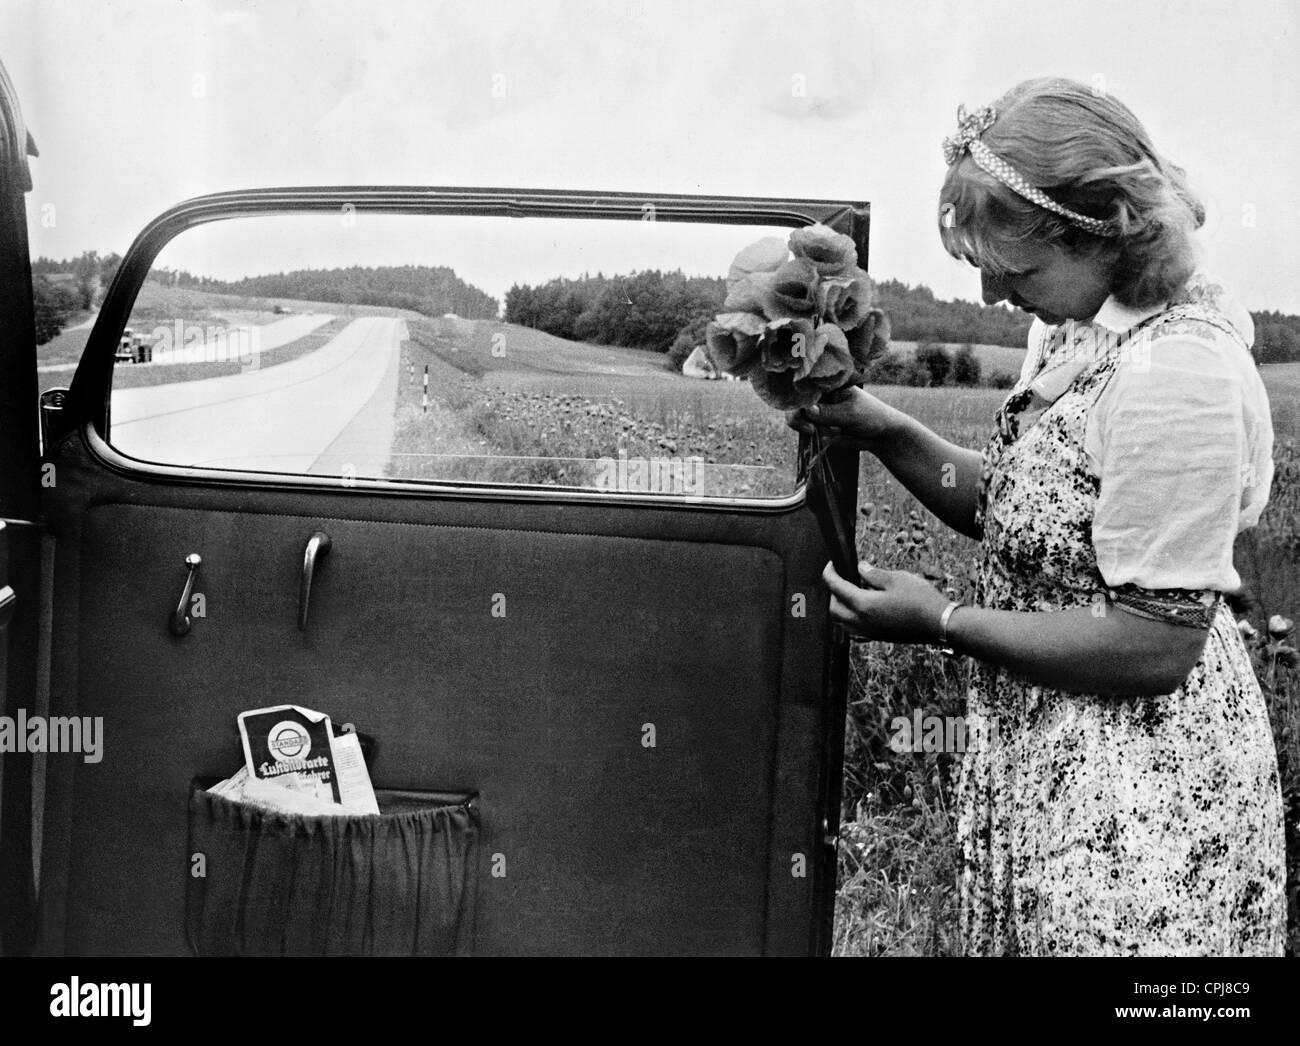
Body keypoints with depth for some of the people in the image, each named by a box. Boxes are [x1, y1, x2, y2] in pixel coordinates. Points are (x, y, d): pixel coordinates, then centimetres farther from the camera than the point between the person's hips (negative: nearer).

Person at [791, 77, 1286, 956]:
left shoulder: (1176, 374, -25)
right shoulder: (1076, 328, 3)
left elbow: (1158, 643, -24)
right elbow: (1016, 507, 11)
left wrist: (944, 624, -17)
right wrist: (876, 427, -1)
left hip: (1135, 796, -9)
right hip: (1049, 754, 9)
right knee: (1023, 934, 20)